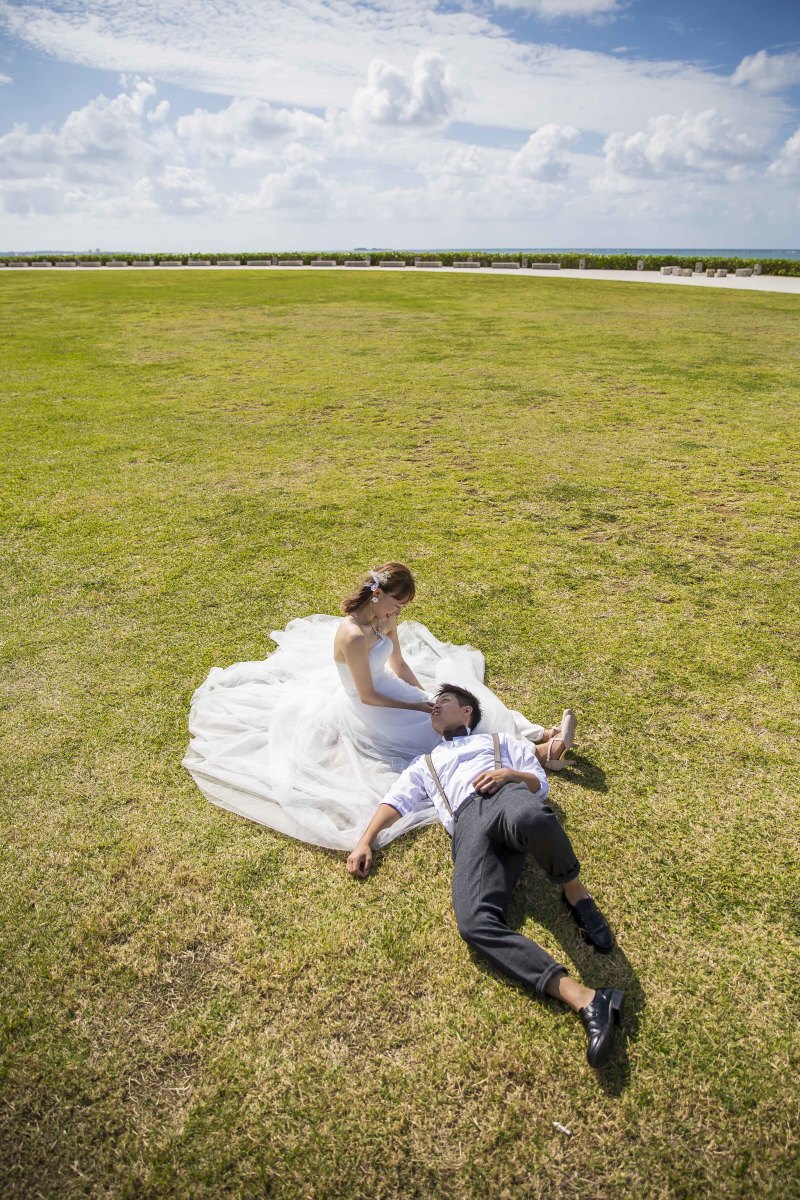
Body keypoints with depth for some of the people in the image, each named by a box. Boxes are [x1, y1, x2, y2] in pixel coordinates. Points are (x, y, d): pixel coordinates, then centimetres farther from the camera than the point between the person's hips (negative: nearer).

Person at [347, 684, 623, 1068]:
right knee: (475, 922, -32)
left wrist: (509, 774, 3)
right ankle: (585, 999, -38)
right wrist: (365, 842, 12)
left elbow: (540, 785, 25)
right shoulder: (425, 764, 41)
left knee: (531, 819, -44)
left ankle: (576, 897, -15)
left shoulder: (498, 740, 35)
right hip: (468, 827, 2)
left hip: (505, 798, -1)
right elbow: (396, 801, 28)